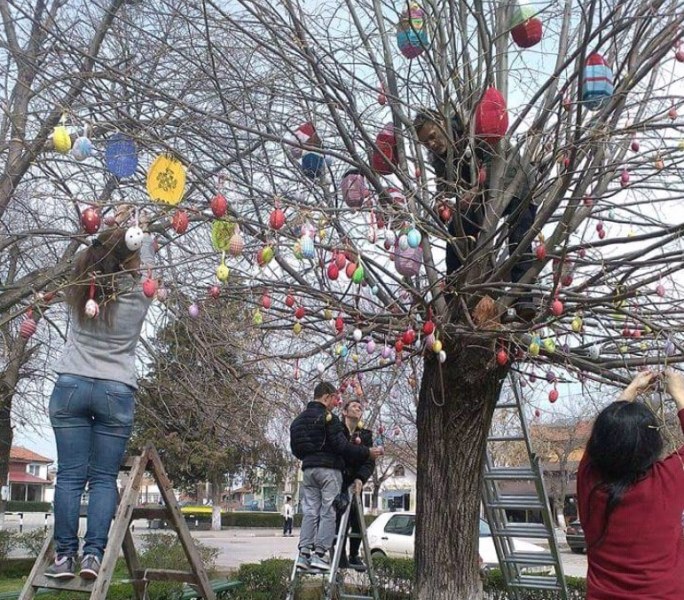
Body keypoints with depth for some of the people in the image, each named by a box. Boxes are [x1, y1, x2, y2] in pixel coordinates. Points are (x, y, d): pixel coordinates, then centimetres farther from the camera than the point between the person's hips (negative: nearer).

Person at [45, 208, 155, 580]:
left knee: (69, 475, 1)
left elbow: (90, 254, 22)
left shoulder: (77, 288, 2)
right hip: (116, 393, -2)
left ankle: (65, 555, 0)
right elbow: (148, 262, 15)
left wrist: (113, 227, 31)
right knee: (104, 478, 2)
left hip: (71, 387, 2)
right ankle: (93, 554, -5)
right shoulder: (137, 294, -4)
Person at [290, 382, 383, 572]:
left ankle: (304, 554, 2)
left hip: (308, 469, 7)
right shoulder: (327, 417, -9)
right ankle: (320, 554, -7)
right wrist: (367, 452, -9)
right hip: (328, 469, -7)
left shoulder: (299, 419, 15)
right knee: (328, 512, -3)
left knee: (310, 511, 7)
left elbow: (296, 449, 19)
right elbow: (341, 446, -15)